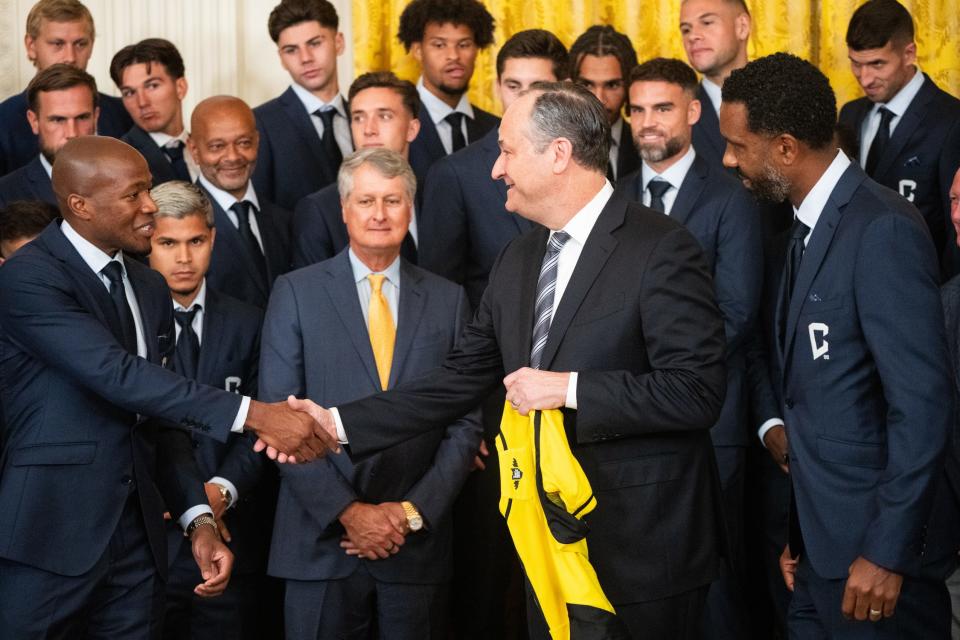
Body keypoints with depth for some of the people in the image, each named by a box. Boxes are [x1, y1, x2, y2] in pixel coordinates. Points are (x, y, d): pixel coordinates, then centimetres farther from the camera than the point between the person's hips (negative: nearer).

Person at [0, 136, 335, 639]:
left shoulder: (150, 289, 13)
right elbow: (118, 374, -23)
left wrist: (199, 520, 5)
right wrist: (253, 414, -27)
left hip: (137, 539, 7)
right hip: (50, 539, -7)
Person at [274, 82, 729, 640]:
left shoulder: (661, 249, -13)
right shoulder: (520, 260, 11)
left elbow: (698, 390, -19)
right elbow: (461, 380, 10)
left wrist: (568, 389, -19)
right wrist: (339, 425, 3)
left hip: (644, 551, -7)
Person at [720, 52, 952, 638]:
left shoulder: (883, 231, -17)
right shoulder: (811, 229, 11)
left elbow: (923, 404, -20)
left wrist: (886, 551, -18)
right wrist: (797, 532, 13)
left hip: (871, 551, -8)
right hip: (819, 546, 8)